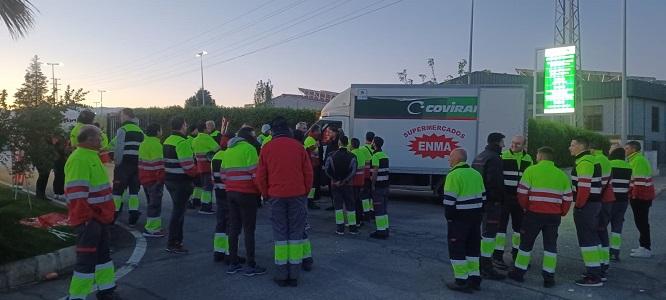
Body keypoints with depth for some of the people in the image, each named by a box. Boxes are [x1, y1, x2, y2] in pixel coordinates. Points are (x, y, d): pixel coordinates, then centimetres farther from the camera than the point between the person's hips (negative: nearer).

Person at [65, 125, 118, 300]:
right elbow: (76, 193, -26)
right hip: (89, 219, -11)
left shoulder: (91, 156, 13)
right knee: (87, 259, -2)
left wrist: (107, 213, 23)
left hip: (99, 216, 11)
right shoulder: (79, 159, -21)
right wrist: (85, 218, -24)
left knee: (103, 253, 19)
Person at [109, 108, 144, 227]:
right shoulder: (140, 131, 13)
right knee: (134, 189, 9)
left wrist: (117, 162, -5)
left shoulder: (122, 130, -6)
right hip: (137, 165, 5)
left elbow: (118, 148, -13)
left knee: (118, 189, 4)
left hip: (124, 164, -5)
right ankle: (133, 216, 7)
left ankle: (114, 215, 8)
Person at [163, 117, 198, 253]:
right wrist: (196, 173, -4)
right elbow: (188, 165, -23)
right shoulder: (182, 142, -18)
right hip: (181, 182, -10)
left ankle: (177, 240, 29)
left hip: (169, 179, 10)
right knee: (178, 212, -2)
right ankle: (172, 244, 4)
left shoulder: (167, 141, 13)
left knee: (178, 210, 20)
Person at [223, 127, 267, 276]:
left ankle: (233, 264, 17)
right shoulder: (249, 149, -10)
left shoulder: (228, 151, 13)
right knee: (249, 229, -2)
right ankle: (251, 266, 2)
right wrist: (260, 191, -3)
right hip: (247, 193, -7)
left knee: (234, 228, 12)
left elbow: (224, 173, 13)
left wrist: (230, 187, 19)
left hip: (231, 192, 7)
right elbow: (255, 173, -15)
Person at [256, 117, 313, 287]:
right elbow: (308, 172, 1)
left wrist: (266, 194, 16)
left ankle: (282, 275, 9)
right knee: (296, 233, 7)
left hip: (276, 196, 0)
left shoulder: (267, 148, 1)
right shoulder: (298, 146, 0)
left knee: (280, 234, 7)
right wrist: (305, 192, 14)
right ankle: (294, 275, 9)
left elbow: (260, 177, 3)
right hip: (297, 195, 0)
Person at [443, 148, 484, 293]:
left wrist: (449, 217, -9)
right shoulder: (476, 174, 11)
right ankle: (475, 279, 22)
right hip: (476, 216, 8)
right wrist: (478, 213, 19)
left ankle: (461, 282, 3)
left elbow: (449, 200, -19)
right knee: (473, 247, 16)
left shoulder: (454, 175, -16)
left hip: (460, 217, -8)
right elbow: (482, 196, 15)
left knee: (457, 249, 2)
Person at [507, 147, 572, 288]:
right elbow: (568, 199, 7)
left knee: (526, 242, 10)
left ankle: (519, 272, 18)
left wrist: (525, 207, 9)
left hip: (534, 213, -3)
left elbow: (522, 193, -8)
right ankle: (549, 277, 10)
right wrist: (560, 213, 17)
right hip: (554, 216, 3)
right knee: (550, 245, 12)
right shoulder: (562, 175, 9)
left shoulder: (531, 170, -4)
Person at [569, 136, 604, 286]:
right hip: (595, 203, 11)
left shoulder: (584, 162, -18)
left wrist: (579, 205, -16)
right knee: (593, 237, 18)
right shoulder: (592, 160, 16)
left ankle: (594, 276, -2)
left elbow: (584, 187, -24)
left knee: (587, 239, -6)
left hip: (585, 206, -11)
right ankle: (598, 271, 27)